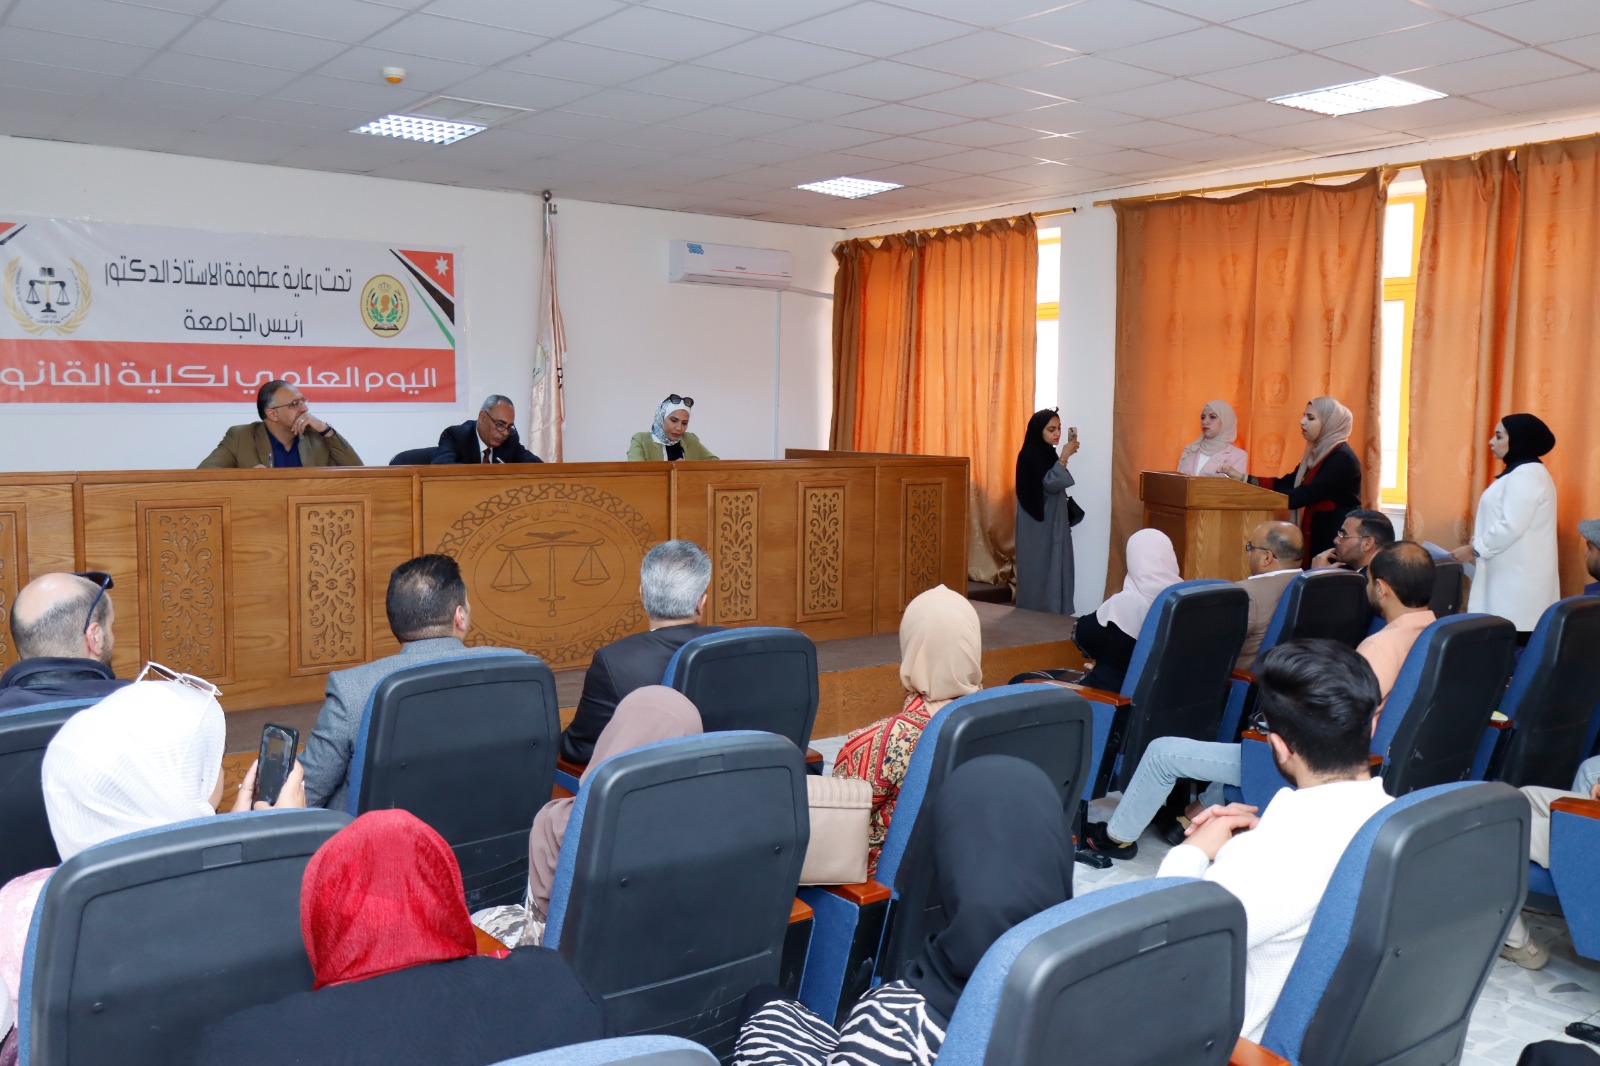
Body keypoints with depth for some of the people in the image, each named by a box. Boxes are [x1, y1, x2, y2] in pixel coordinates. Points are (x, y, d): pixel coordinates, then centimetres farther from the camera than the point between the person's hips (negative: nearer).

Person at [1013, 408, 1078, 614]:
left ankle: (1049, 612, 15)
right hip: (1038, 523, -9)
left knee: (1050, 567, 10)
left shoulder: (1047, 452, 13)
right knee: (1039, 568, -5)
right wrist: (1064, 457, -26)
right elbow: (1050, 483, -24)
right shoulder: (1031, 454, -15)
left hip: (1051, 521, 9)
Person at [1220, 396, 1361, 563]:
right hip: (1316, 536, 8)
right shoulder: (1318, 454, 13)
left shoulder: (1342, 459, -16)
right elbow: (1286, 483, 7)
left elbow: (1301, 496, -23)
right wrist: (1243, 478, -3)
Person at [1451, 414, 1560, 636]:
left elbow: (1511, 527, -21)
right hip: (1513, 577, 10)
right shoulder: (1522, 473, 19)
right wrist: (1478, 548, 15)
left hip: (1518, 581, -10)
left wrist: (1474, 549, -11)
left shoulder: (1526, 474, -14)